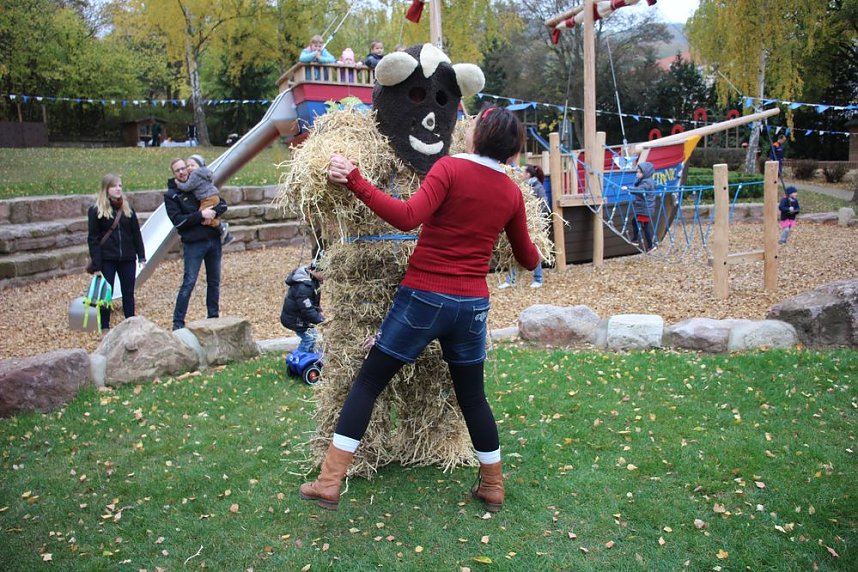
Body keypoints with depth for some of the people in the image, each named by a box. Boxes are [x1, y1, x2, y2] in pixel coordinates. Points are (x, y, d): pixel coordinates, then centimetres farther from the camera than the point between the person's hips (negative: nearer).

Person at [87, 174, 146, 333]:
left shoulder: (127, 209, 8)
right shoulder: (96, 210, -3)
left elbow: (136, 234, 10)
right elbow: (93, 239, -5)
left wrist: (141, 256, 4)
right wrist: (96, 266, -10)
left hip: (127, 259, 3)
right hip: (107, 260, -3)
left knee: (128, 293, 8)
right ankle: (105, 329, 10)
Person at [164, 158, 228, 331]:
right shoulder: (171, 195, 1)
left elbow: (223, 204, 11)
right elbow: (177, 220, -10)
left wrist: (214, 211, -11)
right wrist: (200, 215, -18)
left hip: (213, 240, 4)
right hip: (193, 243, -4)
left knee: (214, 282, 10)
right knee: (189, 283, -8)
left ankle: (213, 317, 22)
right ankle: (178, 322, 0)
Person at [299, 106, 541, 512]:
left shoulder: (450, 168, -9)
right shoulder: (511, 193, 5)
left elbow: (407, 218, -23)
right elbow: (528, 259, 16)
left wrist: (354, 181, -20)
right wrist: (534, 252, 40)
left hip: (423, 297, -4)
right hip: (471, 305, 4)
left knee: (367, 383, 7)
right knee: (472, 396, 20)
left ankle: (329, 483, 9)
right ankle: (493, 486, 32)